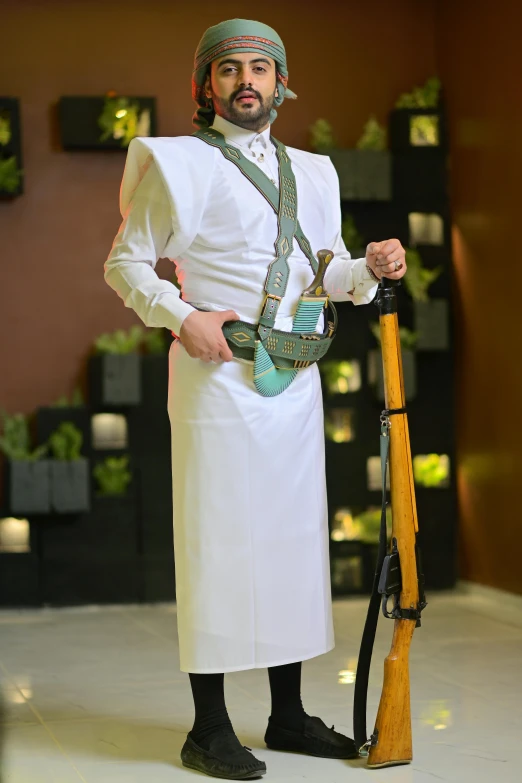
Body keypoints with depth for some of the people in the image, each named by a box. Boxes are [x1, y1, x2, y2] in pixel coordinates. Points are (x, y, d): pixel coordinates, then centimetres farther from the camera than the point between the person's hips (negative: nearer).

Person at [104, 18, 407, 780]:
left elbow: (328, 274, 18)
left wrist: (369, 268, -4)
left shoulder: (312, 172, 15)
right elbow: (125, 263, 0)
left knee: (294, 535, 9)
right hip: (217, 374, -6)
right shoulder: (180, 165, -1)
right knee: (217, 539, -5)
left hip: (294, 380, 6)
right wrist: (182, 317, -15)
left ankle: (288, 713, 20)